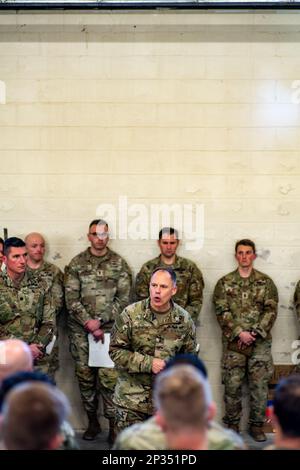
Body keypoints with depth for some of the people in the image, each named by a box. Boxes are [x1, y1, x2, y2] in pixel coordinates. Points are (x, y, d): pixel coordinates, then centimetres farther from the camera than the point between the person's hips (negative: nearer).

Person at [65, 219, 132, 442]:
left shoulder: (119, 263, 2)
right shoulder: (77, 263, 5)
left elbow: (123, 298, -2)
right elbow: (71, 298, -1)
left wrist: (100, 321, -11)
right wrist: (89, 323, -11)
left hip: (109, 328, -2)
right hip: (81, 329, 2)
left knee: (109, 377, -7)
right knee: (85, 375, 7)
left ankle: (114, 423, 4)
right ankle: (92, 421, 21)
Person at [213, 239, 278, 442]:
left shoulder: (266, 282, 5)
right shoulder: (224, 283, 4)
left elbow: (271, 310, -1)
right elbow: (222, 312, -3)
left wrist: (254, 333, -12)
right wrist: (239, 333, -14)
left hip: (260, 343, 0)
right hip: (233, 342, 0)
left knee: (259, 385, 4)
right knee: (232, 385, 4)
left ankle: (257, 425, 17)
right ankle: (232, 424, 18)